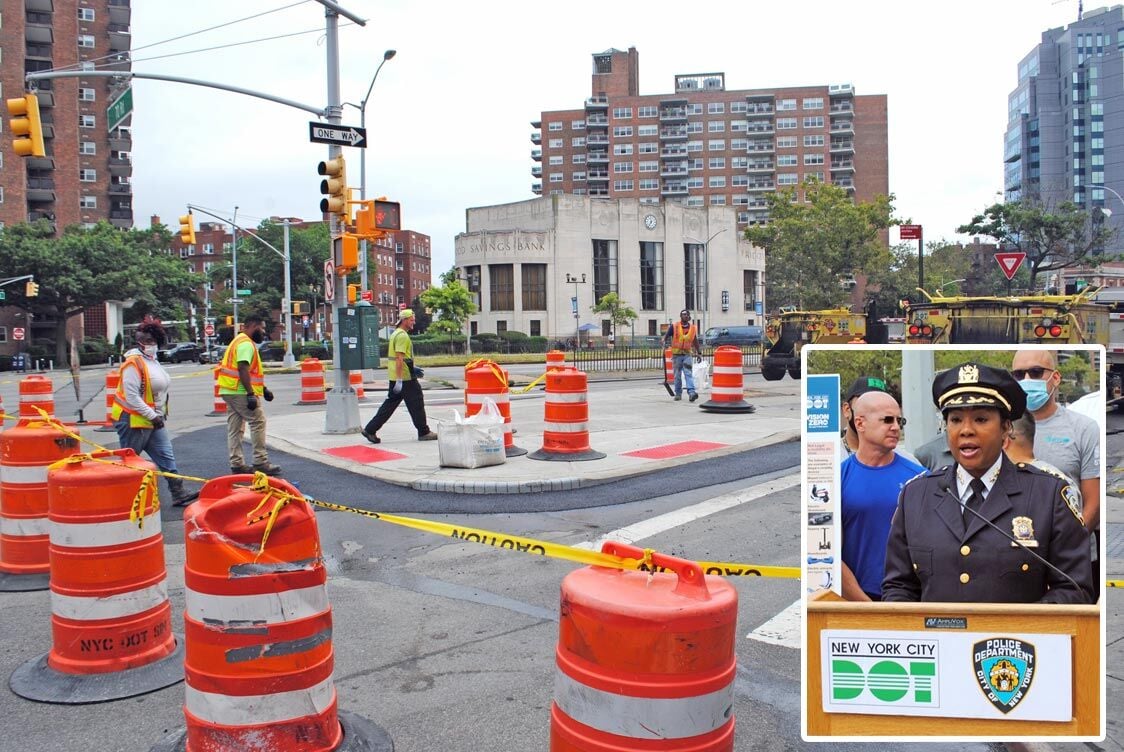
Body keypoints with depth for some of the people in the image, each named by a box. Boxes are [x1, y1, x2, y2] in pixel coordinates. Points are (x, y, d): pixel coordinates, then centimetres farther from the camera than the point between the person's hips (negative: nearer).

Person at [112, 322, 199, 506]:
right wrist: (152, 416, -22)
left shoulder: (153, 361, 13)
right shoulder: (133, 363, -16)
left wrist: (160, 415, 14)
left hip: (153, 420, 9)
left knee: (166, 457, 4)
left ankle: (178, 493, 4)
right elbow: (131, 397, -23)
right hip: (133, 421, -9)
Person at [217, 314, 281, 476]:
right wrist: (251, 394, -25)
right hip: (240, 392, -10)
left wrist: (263, 389, 25)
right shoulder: (246, 344, -12)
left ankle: (237, 464, 13)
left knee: (235, 428, 10)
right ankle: (260, 462, -4)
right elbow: (243, 369, -23)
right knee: (258, 421, -5)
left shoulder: (240, 341, 22)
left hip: (231, 392, 10)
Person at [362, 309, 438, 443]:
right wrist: (399, 380, -25)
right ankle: (424, 432, 9)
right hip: (404, 377, -10)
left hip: (395, 377, 10)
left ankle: (370, 430, 8)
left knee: (390, 404, 11)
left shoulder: (396, 334, 18)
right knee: (416, 403, 1)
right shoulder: (402, 335, -15)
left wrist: (412, 368, 28)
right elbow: (399, 358, -22)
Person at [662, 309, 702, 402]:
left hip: (687, 354, 0)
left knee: (689, 374, -13)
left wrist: (699, 353, 17)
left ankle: (691, 392, -22)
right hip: (676, 354, 0)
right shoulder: (674, 326, 0)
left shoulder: (693, 328, 7)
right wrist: (665, 343, -18)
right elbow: (666, 336, 3)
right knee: (677, 376, 5)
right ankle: (678, 394, 16)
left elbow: (695, 341, 17)